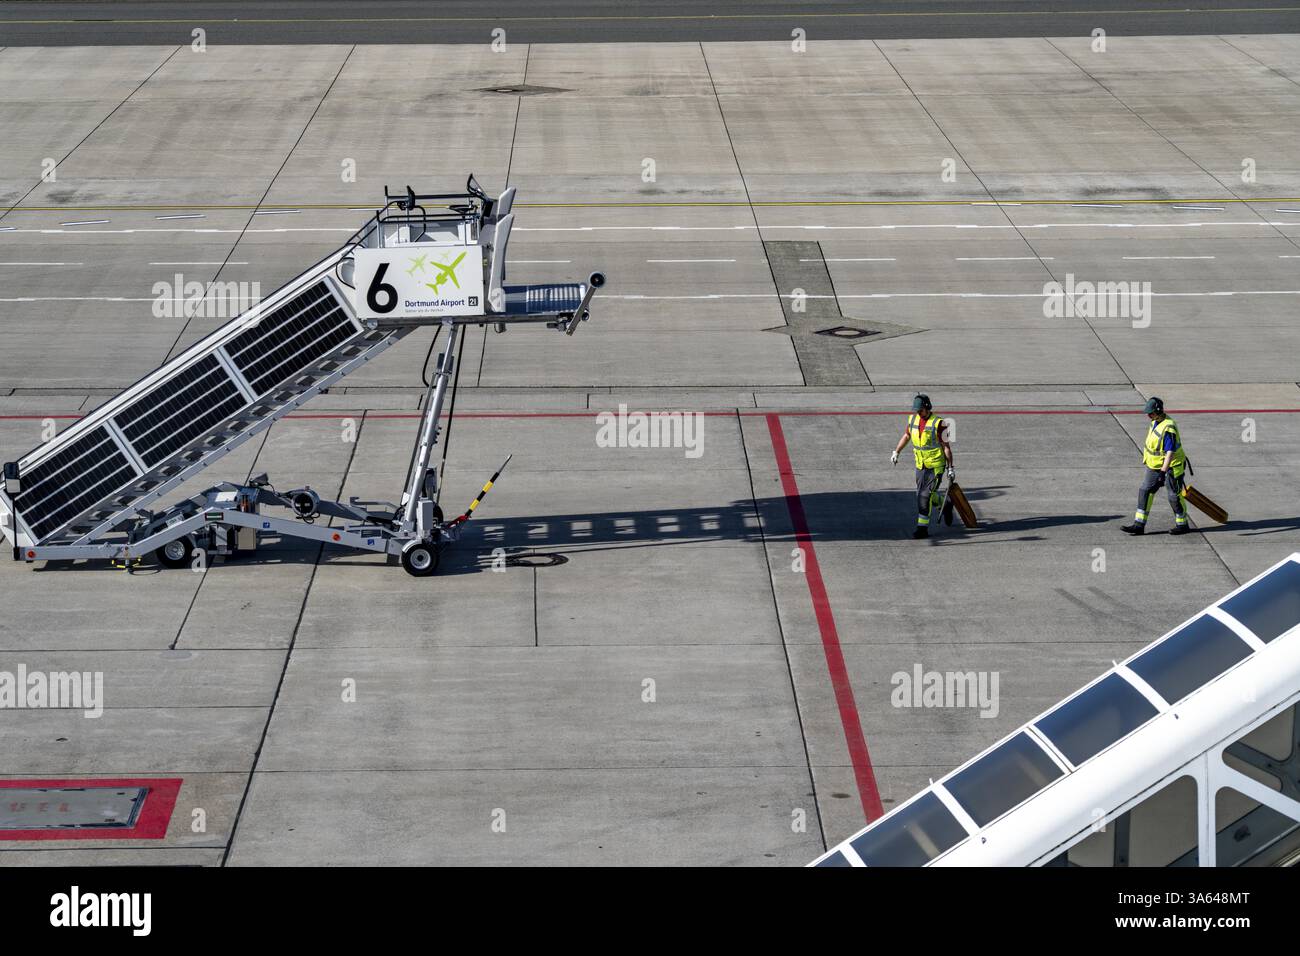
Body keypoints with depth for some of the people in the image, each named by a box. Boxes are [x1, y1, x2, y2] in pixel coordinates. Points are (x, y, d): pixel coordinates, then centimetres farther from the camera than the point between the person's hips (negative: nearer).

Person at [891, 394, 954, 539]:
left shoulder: (938, 423, -16)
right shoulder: (913, 419, 1)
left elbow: (946, 446, -11)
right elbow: (906, 436, 19)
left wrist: (950, 468, -9)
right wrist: (896, 452, 14)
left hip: (936, 465, -7)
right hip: (920, 465, 7)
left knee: (925, 496, -11)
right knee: (922, 494, 16)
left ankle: (922, 528, -5)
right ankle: (946, 506, 42)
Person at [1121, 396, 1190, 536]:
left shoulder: (1168, 428, -27)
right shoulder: (1156, 421, 3)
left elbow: (1170, 452, -30)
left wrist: (1163, 471, -34)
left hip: (1170, 467, -9)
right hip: (1155, 465, 9)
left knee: (1174, 496, 4)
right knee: (1145, 491, 3)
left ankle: (1182, 525, 22)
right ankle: (1139, 525, 5)